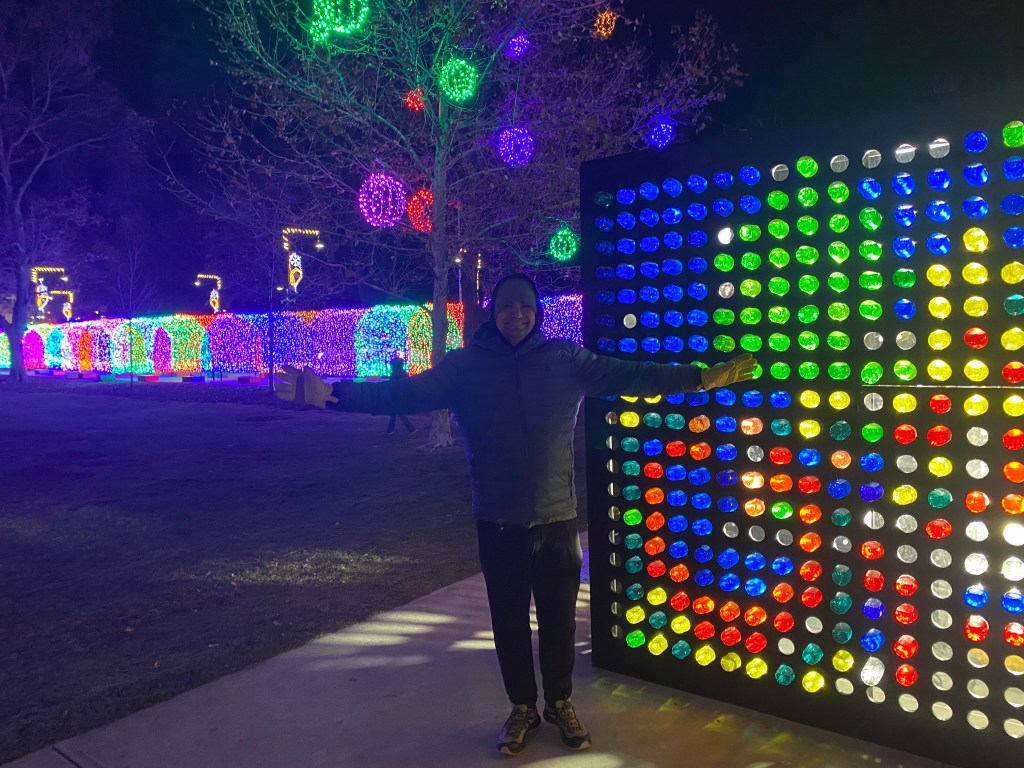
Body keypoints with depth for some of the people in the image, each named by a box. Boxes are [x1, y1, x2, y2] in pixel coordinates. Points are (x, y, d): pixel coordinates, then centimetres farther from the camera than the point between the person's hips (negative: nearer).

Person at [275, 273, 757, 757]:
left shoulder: (566, 359, -3)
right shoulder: (465, 365, -5)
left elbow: (629, 376, -7)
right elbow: (407, 393, -12)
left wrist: (701, 377, -15)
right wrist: (333, 393, -24)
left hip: (556, 518, 0)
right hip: (497, 523, 0)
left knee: (559, 620, 15)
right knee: (509, 622, 16)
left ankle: (560, 703, 41)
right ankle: (522, 708, 40)